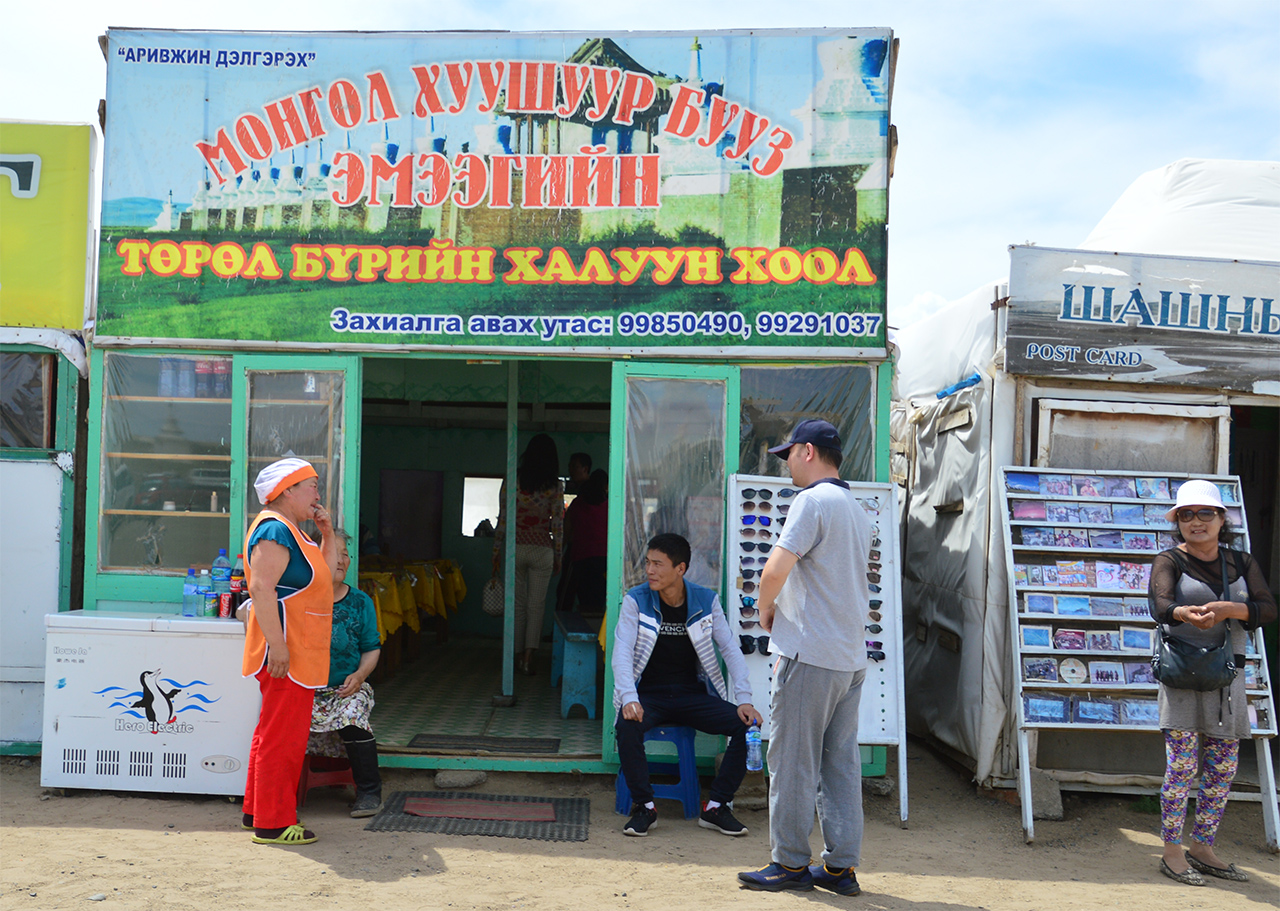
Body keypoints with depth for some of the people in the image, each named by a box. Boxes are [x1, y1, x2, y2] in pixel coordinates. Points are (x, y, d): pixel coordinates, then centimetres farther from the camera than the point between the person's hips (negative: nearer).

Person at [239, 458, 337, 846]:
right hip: (285, 654, -11)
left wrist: (327, 534, 14)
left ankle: (257, 810, 27)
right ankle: (272, 823, 1)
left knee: (273, 734, 17)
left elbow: (326, 571, 26)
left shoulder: (291, 531, 19)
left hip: (298, 654, 11)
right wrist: (277, 645, -27)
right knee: (283, 737, -6)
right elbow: (262, 588, -24)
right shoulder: (275, 529, -14)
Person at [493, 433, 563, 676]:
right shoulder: (555, 487, -3)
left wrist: (496, 551, 6)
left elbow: (503, 519, -1)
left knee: (517, 604, 10)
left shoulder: (512, 480, -2)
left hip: (516, 548, 1)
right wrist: (557, 556, 7)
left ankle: (518, 656, 14)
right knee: (536, 605, 4)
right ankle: (529, 656, -5)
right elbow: (558, 524, -2)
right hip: (542, 549, -1)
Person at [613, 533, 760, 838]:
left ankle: (716, 807, -7)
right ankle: (644, 806, -13)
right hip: (649, 694, -2)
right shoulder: (636, 600, -4)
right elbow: (622, 652, -12)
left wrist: (744, 700, -11)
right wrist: (629, 698, -29)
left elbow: (731, 651, 1)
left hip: (693, 695, 2)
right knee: (627, 726, -34)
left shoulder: (706, 601, 1)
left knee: (747, 725, -20)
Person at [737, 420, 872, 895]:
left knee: (793, 761, 0)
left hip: (810, 655, -9)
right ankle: (841, 866, 15)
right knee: (842, 763, 11)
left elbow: (776, 568, -21)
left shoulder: (812, 501, -11)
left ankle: (789, 864, 7)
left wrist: (765, 608, -3)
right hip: (852, 657, 9)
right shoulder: (857, 510, 17)